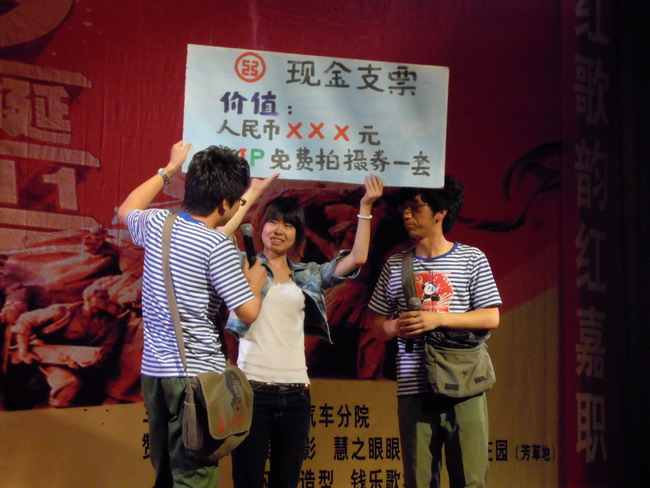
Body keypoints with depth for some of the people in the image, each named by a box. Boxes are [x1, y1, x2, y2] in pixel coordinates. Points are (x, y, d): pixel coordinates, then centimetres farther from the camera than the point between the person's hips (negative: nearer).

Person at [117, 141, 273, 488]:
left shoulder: (157, 224, 4)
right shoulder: (217, 246, -16)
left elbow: (126, 211, 29)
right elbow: (248, 312, -13)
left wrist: (168, 171, 35)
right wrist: (255, 281, 7)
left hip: (153, 370, 7)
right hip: (197, 374, -7)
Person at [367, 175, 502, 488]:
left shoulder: (471, 259, 3)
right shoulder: (396, 264, 9)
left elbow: (491, 319, -2)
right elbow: (377, 325, 13)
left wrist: (438, 319, -13)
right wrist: (397, 327, -10)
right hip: (414, 390, 2)